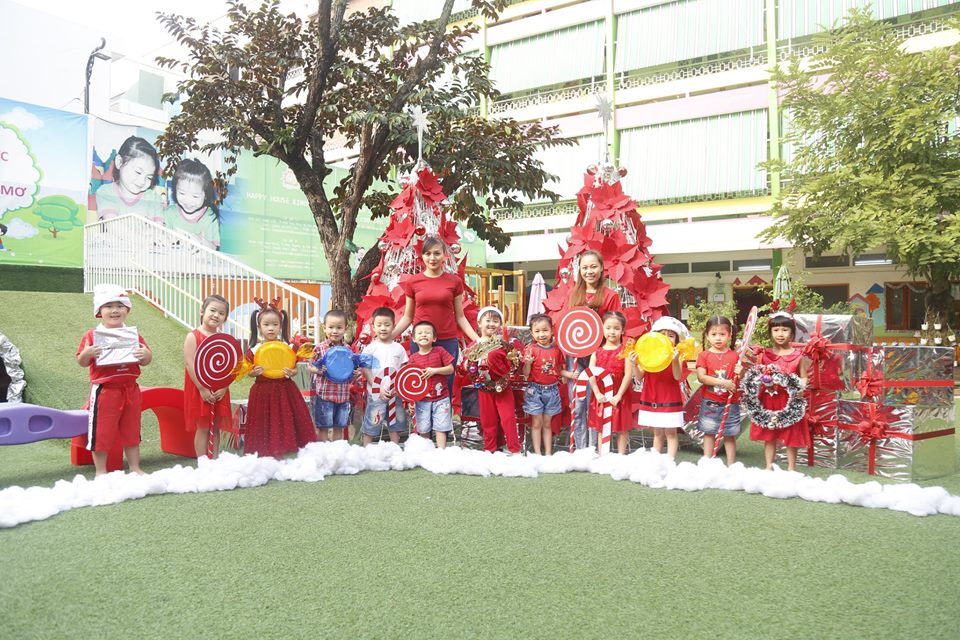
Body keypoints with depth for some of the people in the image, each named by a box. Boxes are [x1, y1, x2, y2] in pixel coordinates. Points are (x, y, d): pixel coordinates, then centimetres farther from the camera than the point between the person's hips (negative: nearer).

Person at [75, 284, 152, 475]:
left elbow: (145, 361, 8)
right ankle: (101, 471, 20)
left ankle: (135, 467, 27)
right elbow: (81, 363, -3)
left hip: (130, 390, 4)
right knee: (102, 433, 5)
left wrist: (146, 355, -14)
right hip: (104, 391, -3)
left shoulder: (134, 335, 4)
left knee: (131, 431, 14)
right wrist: (87, 354, -24)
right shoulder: (92, 335, -6)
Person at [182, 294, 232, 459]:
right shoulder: (193, 336, -6)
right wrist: (202, 389, -18)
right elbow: (189, 364, -13)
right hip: (199, 389, -4)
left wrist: (224, 388, -10)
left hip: (220, 391, 4)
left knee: (216, 427, 10)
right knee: (202, 427, 1)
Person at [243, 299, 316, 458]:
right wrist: (253, 372, -17)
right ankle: (266, 454, 16)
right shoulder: (255, 349, -2)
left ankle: (282, 452, 17)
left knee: (284, 423, 5)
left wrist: (292, 373, -17)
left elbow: (294, 369, 4)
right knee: (266, 425, 4)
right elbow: (250, 372, 4)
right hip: (263, 391, 0)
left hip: (285, 390, 0)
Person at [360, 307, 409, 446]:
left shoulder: (399, 348, 5)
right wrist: (378, 388, -14)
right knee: (371, 425, 0)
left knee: (395, 424, 12)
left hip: (395, 393, 4)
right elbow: (365, 370, -6)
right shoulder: (370, 348, -3)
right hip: (376, 394, -3)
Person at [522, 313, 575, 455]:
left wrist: (571, 375, -6)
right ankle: (537, 453, 14)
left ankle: (548, 453, 20)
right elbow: (525, 374, -9)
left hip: (552, 390, 3)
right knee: (537, 423, 5)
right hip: (535, 390, -3)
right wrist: (528, 363, -28)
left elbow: (560, 370, 10)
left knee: (547, 423, 13)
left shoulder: (557, 350, 1)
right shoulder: (531, 350, -9)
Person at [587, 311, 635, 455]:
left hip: (619, 397, -3)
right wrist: (597, 393, -11)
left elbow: (628, 374, -11)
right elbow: (591, 374, -1)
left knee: (622, 429, 7)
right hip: (601, 398, 3)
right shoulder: (597, 351, 4)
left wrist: (618, 395, -15)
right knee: (601, 428, 11)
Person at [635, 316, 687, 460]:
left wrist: (675, 360, -36)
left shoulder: (676, 356, -6)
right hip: (651, 400, 3)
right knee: (657, 433, 15)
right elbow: (639, 376, -2)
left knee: (670, 433, 4)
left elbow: (678, 376, -20)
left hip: (670, 401, -3)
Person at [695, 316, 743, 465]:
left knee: (730, 435, 7)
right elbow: (701, 377, -12)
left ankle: (731, 465, 16)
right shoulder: (704, 355, 0)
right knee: (709, 433, 7)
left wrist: (740, 374, -20)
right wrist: (723, 382, -21)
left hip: (730, 403, 0)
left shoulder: (735, 356, 2)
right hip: (710, 402, 0)